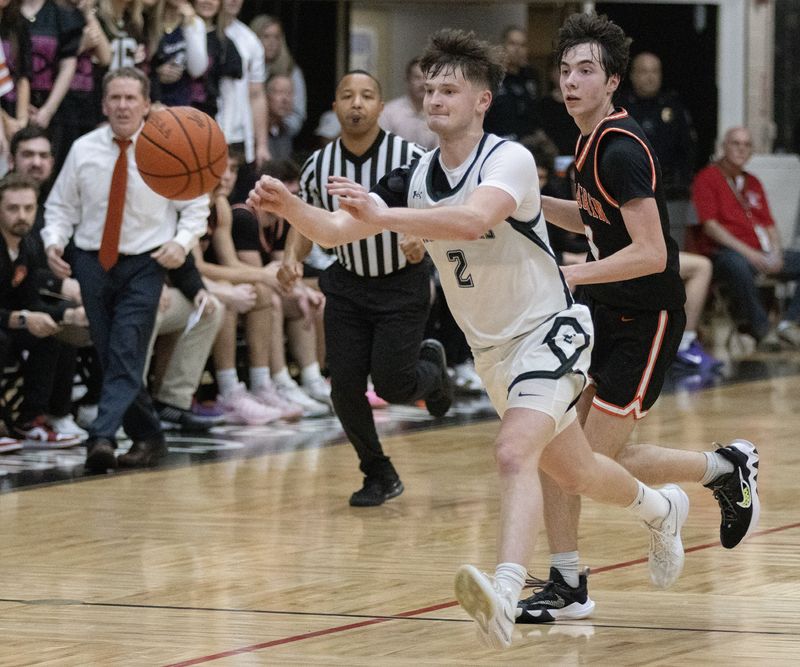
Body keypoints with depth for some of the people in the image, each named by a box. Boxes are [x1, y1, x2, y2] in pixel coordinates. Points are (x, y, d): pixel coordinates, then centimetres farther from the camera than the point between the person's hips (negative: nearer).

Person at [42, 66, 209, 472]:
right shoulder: (83, 150, 3)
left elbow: (196, 205, 4)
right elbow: (61, 206, 10)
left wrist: (182, 242, -13)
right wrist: (54, 241, -7)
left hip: (144, 265, -3)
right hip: (93, 262, 3)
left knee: (126, 354, -16)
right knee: (109, 357, 6)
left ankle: (102, 437, -25)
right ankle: (147, 437, 19)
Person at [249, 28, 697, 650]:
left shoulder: (509, 159, -22)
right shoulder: (416, 178, -2)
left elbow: (474, 220, -43)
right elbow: (337, 230, -9)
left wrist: (384, 216, -52)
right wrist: (291, 207, -30)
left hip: (549, 328, -8)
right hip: (491, 347, 8)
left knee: (515, 453, -30)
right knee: (575, 471, 22)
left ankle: (503, 597, -44)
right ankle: (662, 509, 51)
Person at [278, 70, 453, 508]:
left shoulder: (410, 158, -16)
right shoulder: (318, 166, -5)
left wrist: (422, 240, -32)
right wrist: (293, 257, -11)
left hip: (403, 285, -3)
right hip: (348, 286, 3)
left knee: (392, 385, -12)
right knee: (345, 386, -5)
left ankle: (431, 366, 26)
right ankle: (379, 475, 16)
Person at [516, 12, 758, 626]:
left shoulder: (621, 149, -21)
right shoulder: (591, 142, 8)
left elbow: (650, 252, -26)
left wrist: (574, 274, -28)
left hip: (646, 318, -9)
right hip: (604, 314, 9)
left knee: (599, 459, -8)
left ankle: (727, 467, 13)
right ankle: (567, 586, 9)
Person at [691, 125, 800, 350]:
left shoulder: (753, 183, 23)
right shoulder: (707, 178, 1)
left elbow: (769, 224, 19)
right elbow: (710, 226, -10)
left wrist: (776, 253, -4)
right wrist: (748, 252, -18)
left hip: (761, 253, 7)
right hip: (723, 253, -7)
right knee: (737, 264, -42)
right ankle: (762, 329, -30)